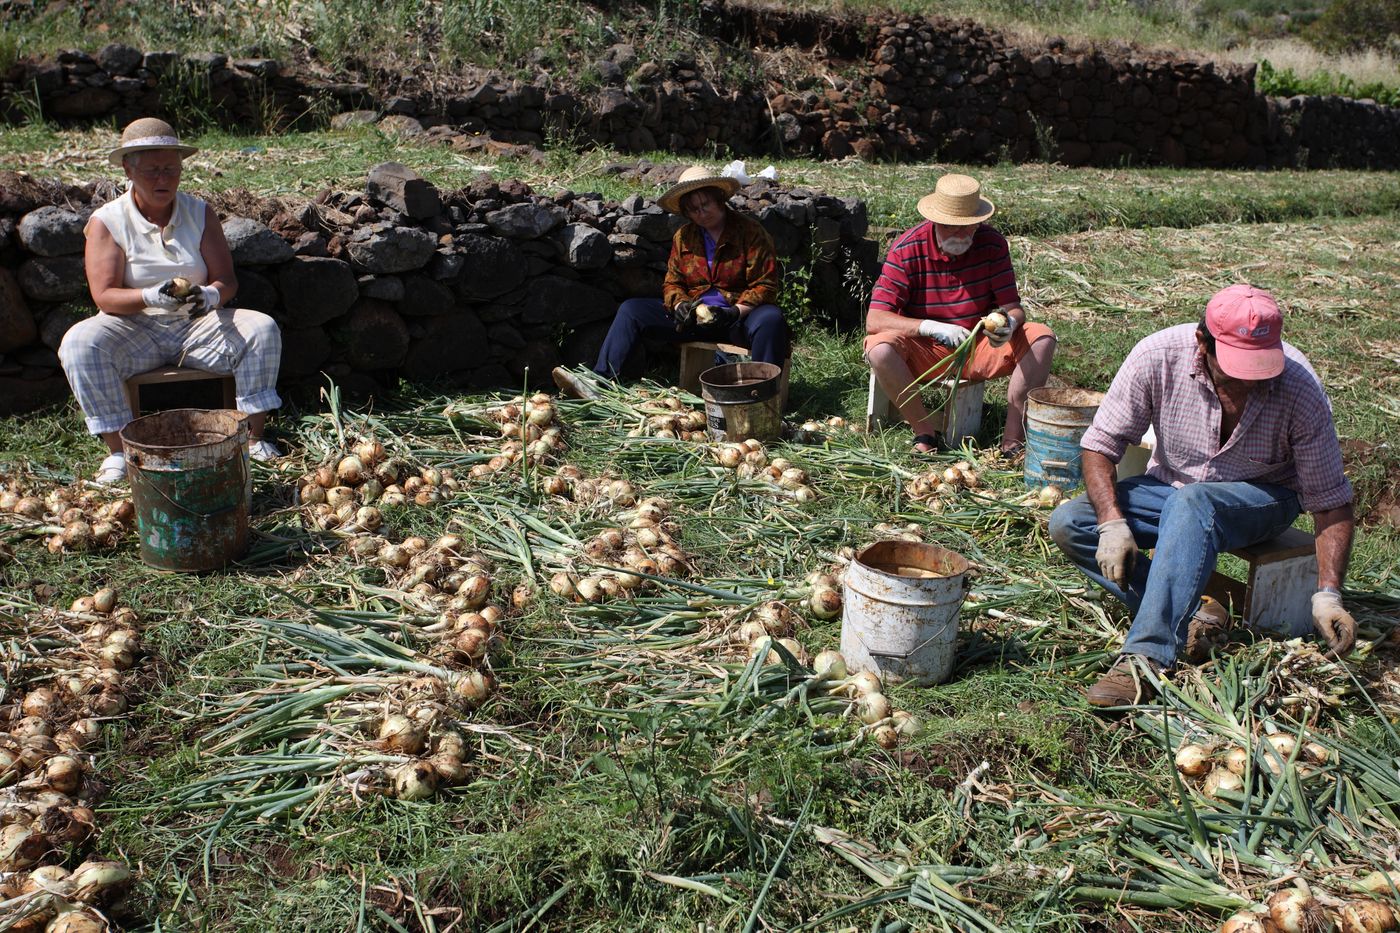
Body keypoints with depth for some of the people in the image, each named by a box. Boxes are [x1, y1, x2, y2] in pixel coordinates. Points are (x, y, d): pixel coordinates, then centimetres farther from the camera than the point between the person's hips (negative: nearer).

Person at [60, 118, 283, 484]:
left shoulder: (200, 213, 4)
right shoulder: (107, 221, -4)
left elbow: (227, 279, -2)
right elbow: (105, 296, -12)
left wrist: (209, 296, -27)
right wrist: (153, 296, -32)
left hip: (197, 325, 2)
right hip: (135, 330, -2)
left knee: (262, 329, -22)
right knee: (80, 343, -31)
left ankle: (254, 436, -15)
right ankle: (118, 449, -23)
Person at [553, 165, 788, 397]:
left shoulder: (751, 232, -5)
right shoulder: (683, 237, 11)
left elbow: (765, 286, -9)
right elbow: (672, 283, 11)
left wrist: (734, 312, -24)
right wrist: (680, 305, -12)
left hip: (740, 317, -4)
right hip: (696, 315, 5)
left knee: (770, 319, -39)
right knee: (631, 309, -7)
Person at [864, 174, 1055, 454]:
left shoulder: (992, 244, -7)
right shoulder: (908, 249, -16)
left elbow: (1013, 307, -4)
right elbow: (874, 320, -22)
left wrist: (1009, 324, -30)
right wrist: (932, 327, -36)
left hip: (979, 348, 3)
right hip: (925, 353, -3)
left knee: (1042, 337, -18)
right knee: (879, 348, -33)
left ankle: (1012, 440, -22)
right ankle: (924, 434, -18)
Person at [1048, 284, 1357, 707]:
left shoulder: (1300, 390, -24)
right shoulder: (1158, 356, -22)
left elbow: (1330, 501, -17)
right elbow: (1100, 443, -14)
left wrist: (1328, 595, -28)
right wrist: (1113, 523, -29)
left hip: (1261, 498, -3)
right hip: (1171, 489, 3)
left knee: (1191, 503, -39)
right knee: (1068, 523, -21)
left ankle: (1147, 658, -42)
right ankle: (1191, 616, -23)